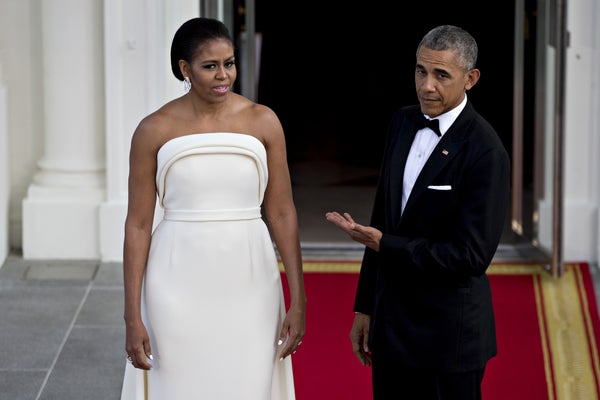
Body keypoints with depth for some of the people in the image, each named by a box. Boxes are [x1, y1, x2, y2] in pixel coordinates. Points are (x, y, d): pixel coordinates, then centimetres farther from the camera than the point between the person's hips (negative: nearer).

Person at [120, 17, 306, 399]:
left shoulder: (263, 122, 0)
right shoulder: (154, 130, -4)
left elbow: (282, 213, 2)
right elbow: (137, 225, -2)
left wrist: (298, 301, -2)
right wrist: (132, 317, -6)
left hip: (248, 285, 1)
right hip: (180, 286, -1)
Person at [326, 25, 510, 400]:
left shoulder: (486, 152, -18)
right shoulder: (404, 122, 5)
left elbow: (471, 255, -20)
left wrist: (383, 244, -21)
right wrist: (366, 308, 13)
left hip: (448, 333, -6)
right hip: (391, 322, 6)